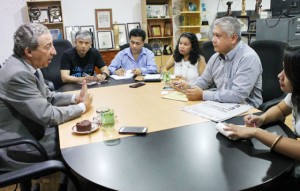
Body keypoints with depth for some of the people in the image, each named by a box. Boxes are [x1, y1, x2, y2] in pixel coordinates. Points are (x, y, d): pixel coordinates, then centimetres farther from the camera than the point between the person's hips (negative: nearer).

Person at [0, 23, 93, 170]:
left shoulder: (27, 66, 0)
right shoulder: (18, 74, -28)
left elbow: (47, 96, 11)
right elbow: (48, 116, -26)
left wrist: (75, 98, -4)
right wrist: (83, 106, -13)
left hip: (30, 129, 8)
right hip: (19, 146, -8)